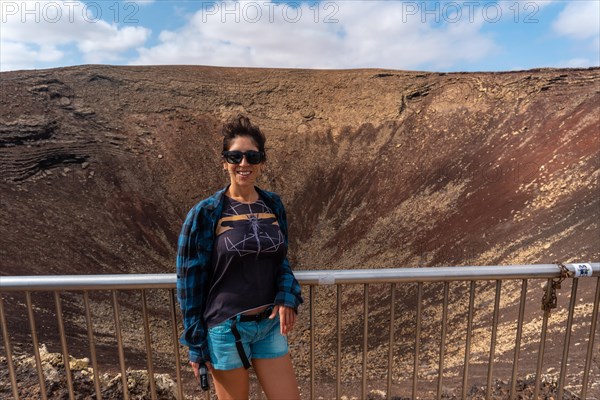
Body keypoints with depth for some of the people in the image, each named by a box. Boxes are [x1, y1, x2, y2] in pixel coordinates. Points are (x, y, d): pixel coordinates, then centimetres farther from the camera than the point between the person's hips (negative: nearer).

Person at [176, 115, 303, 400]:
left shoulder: (273, 205, -1)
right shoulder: (205, 214, -13)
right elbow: (190, 281, -7)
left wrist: (287, 298, -9)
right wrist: (196, 344, -2)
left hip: (270, 324, 4)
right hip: (226, 327, -3)